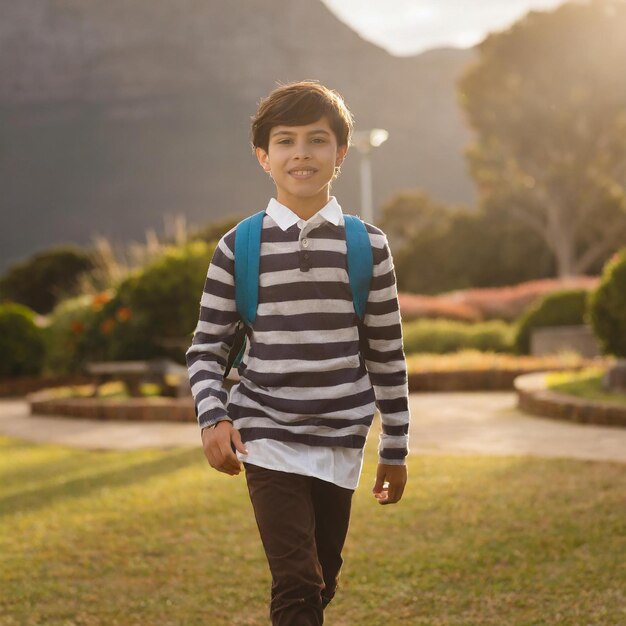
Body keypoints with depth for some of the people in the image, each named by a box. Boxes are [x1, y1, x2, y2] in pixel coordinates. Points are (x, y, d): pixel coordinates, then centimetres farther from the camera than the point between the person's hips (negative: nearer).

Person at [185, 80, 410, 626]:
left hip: (341, 442, 2)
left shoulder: (368, 247, 1)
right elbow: (207, 346, 4)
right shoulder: (239, 248, -2)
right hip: (267, 438, -2)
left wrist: (396, 448, 9)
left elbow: (387, 355, 6)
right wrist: (213, 417, -13)